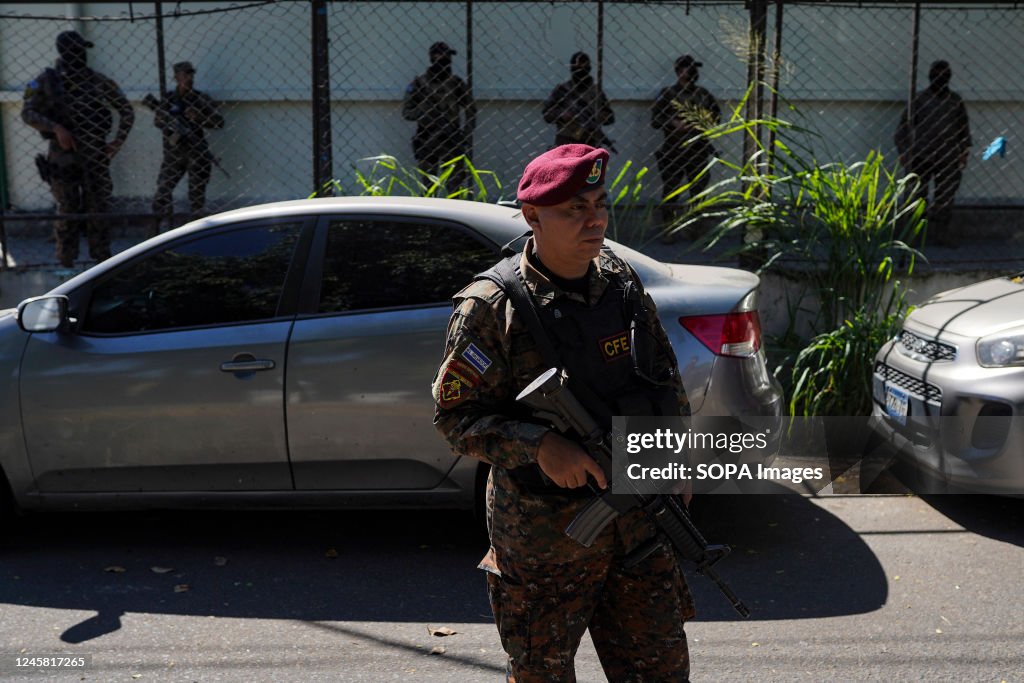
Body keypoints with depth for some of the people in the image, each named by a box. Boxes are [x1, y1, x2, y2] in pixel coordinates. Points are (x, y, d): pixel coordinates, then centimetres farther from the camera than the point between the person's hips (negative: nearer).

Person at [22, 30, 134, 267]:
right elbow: (27, 113, -6)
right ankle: (66, 264, 10)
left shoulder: (98, 81, 3)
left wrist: (116, 143, 0)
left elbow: (126, 111, 8)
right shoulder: (47, 81, -1)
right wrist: (55, 128, -21)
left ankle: (102, 262, 14)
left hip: (95, 156, 2)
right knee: (67, 211, 2)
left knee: (98, 209, 5)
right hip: (63, 156, -1)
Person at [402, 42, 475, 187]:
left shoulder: (456, 83, 8)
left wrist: (467, 133, 1)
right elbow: (406, 112, -1)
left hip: (452, 139, 3)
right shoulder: (419, 83, 0)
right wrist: (426, 114, -17)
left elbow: (470, 109, 14)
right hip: (427, 141, -3)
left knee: (457, 180, 2)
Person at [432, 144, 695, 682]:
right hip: (543, 534, -5)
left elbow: (665, 373, 16)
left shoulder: (622, 280, 4)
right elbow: (455, 416, -12)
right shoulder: (492, 308, -14)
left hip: (639, 520, 5)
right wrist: (540, 446, -25)